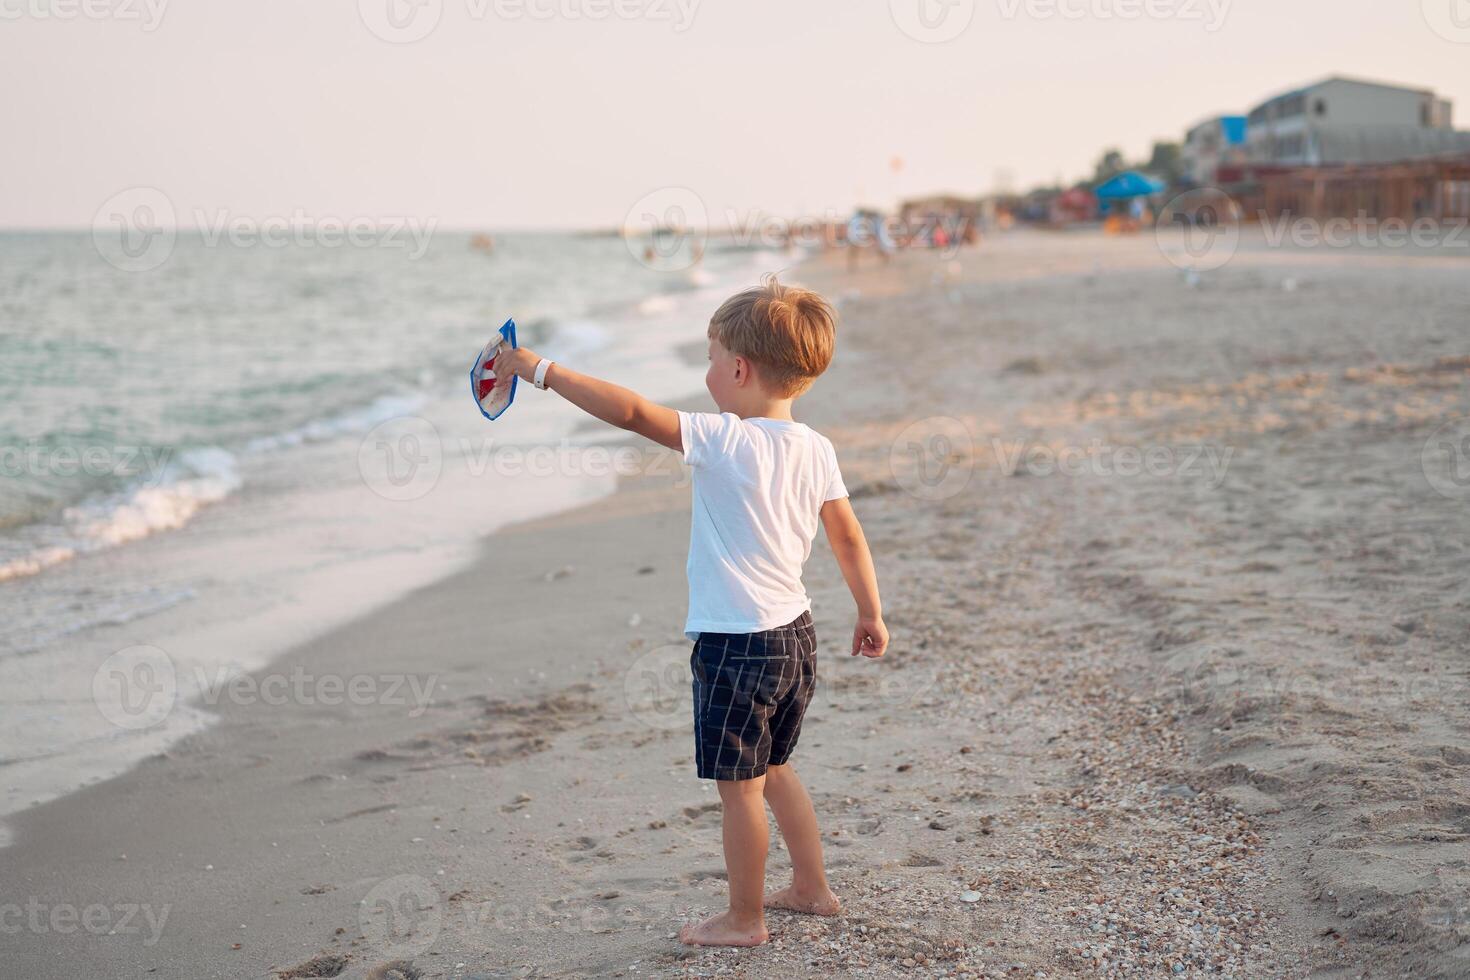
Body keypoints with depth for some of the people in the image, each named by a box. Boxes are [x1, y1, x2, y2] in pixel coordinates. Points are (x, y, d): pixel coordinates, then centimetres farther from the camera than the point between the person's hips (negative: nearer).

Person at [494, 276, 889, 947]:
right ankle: (811, 889, 35)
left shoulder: (723, 440, -19)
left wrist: (542, 370, -17)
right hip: (795, 633, 8)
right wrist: (871, 615, 20)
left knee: (739, 787, 6)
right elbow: (849, 538, 9)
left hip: (734, 641, -8)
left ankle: (745, 918, 18)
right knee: (772, 769, 24)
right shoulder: (815, 449, 3)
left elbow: (632, 411, -24)